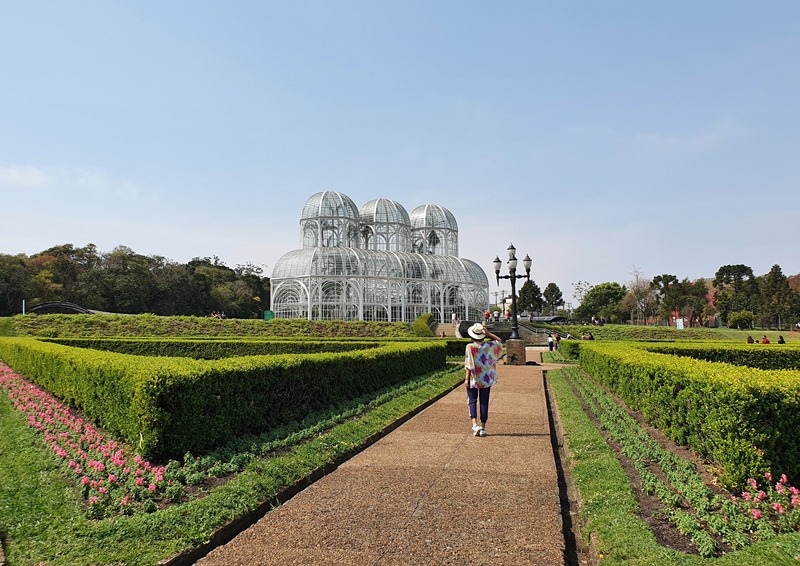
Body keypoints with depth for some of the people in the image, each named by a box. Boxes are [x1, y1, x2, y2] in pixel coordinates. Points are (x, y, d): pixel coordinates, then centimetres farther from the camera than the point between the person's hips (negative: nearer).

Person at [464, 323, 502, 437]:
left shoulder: (470, 347, -13)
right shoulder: (489, 346, -4)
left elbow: (469, 365, -14)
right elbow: (499, 341, 16)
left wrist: (466, 379, -10)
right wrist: (488, 334, 5)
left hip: (473, 379, -3)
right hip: (486, 380, 3)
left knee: (472, 402, 7)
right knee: (484, 403, 10)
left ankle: (475, 424, -12)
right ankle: (483, 427, 13)